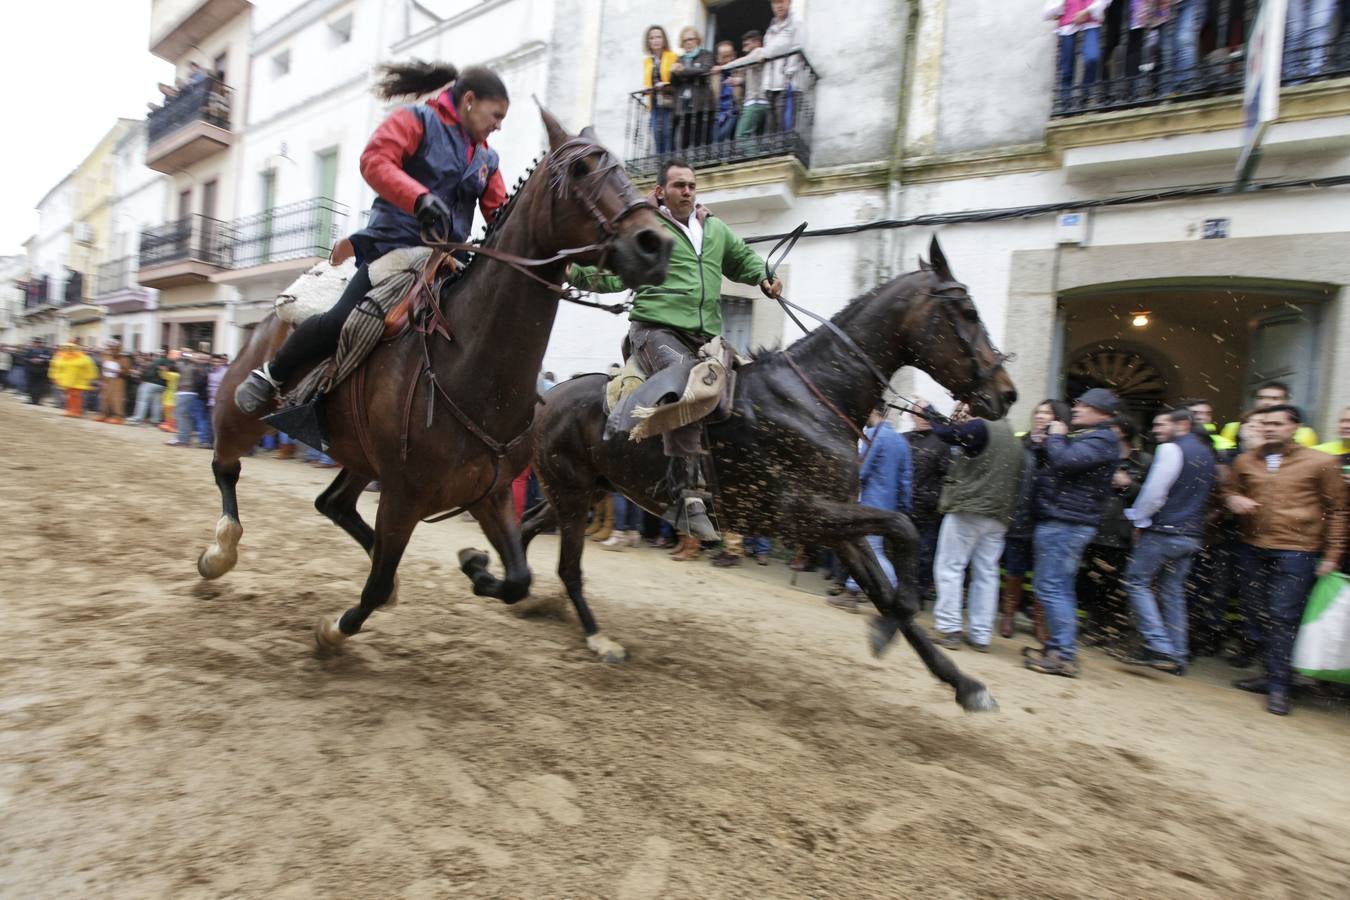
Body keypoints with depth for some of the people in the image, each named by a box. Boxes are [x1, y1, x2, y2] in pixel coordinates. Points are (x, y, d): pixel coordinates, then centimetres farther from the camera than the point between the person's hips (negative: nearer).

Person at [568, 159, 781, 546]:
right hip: (657, 328, -7)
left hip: (704, 336, 7)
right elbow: (613, 275, 2)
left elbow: (743, 259, 38)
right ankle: (686, 492, -26)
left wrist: (764, 277, 18)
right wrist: (577, 271, -16)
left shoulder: (716, 229, 24)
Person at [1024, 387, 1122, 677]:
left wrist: (1056, 437, -8)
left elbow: (1064, 461, -27)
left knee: (1050, 587, -9)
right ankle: (1061, 646, 23)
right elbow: (1055, 462, 24)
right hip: (1064, 522, 10)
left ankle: (1064, 655, -5)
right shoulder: (1086, 436, 20)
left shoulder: (1102, 439, -12)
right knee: (1061, 588, 14)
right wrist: (1043, 445, 5)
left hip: (1065, 523, -10)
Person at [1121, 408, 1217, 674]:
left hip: (1164, 530, -8)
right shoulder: (1207, 454, 16)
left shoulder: (1171, 449, -11)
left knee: (1137, 581, -1)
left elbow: (1155, 491, -16)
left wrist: (1140, 519, -4)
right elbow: (1206, 496, 21)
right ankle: (1177, 656, 15)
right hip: (1192, 535, 8)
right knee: (1173, 591, 12)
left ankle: (1160, 647, -8)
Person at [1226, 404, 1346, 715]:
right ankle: (1272, 674, 25)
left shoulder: (1321, 463, 0)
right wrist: (1233, 500, -2)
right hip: (1253, 549, 4)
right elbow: (1231, 491, 23)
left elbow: (1337, 510, 4)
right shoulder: (1246, 461, 9)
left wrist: (1331, 555, 0)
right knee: (1261, 615, 10)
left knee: (1284, 618, -5)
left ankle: (1279, 687, 5)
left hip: (1296, 552, -4)